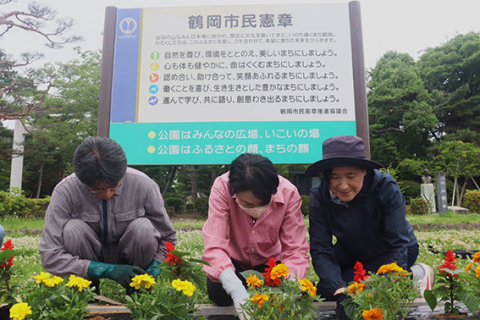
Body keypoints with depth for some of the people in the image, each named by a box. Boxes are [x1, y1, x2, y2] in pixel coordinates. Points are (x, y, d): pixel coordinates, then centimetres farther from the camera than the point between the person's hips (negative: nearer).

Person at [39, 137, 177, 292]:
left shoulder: (144, 186, -22)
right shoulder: (65, 191, -22)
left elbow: (168, 238, -8)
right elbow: (50, 257, -25)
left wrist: (152, 272, -24)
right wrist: (109, 270, -33)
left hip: (130, 259, 1)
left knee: (143, 228, -29)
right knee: (73, 229, -29)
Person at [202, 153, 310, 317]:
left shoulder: (288, 193, -27)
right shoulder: (222, 188, -31)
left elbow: (295, 250, -25)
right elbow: (214, 247, -35)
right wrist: (236, 290, -50)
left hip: (270, 260, 1)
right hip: (234, 259, -1)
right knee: (218, 293, -28)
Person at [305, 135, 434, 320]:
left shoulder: (386, 187, -29)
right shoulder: (319, 197, -22)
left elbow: (397, 245, -29)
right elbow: (321, 250, -24)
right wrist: (339, 291, -38)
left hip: (388, 255, -3)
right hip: (351, 258, 4)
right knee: (322, 294, -11)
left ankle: (414, 276, -5)